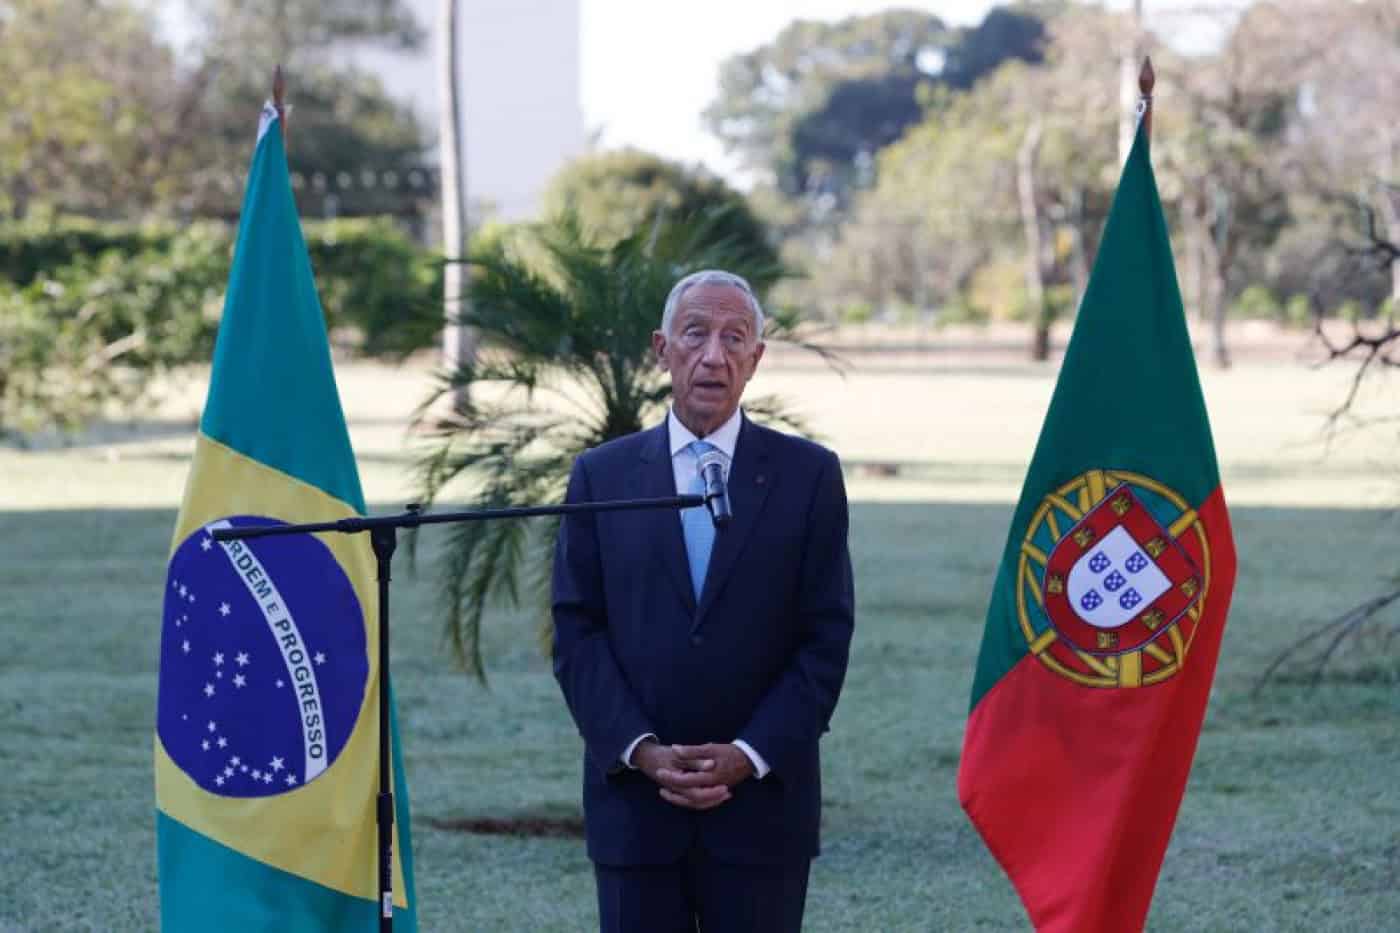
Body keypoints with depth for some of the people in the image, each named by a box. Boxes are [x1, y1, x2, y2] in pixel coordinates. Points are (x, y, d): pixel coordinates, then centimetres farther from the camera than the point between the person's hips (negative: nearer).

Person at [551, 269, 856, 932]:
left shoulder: (807, 474, 3)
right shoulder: (601, 476, 7)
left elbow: (826, 637, 0)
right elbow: (577, 633, 3)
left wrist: (750, 756, -10)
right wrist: (642, 752, -10)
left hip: (762, 798, -1)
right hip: (633, 798, 1)